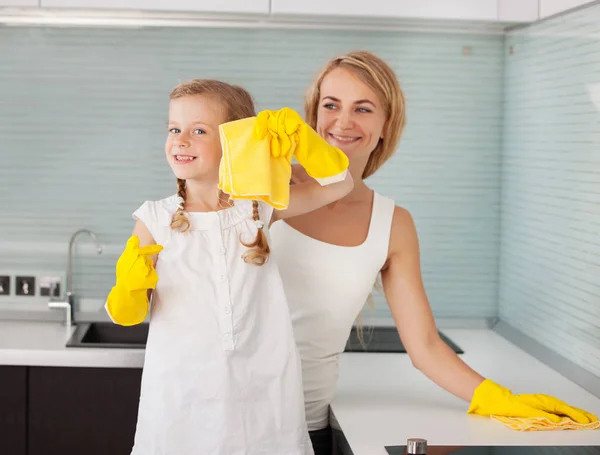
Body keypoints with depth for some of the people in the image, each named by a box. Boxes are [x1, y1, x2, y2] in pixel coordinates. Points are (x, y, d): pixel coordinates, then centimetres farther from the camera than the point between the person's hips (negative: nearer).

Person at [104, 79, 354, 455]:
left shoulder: (259, 208, 2)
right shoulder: (155, 220, -3)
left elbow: (340, 185, 2)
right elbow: (128, 316, 1)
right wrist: (129, 288, -21)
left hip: (260, 392, 1)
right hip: (180, 394, -1)